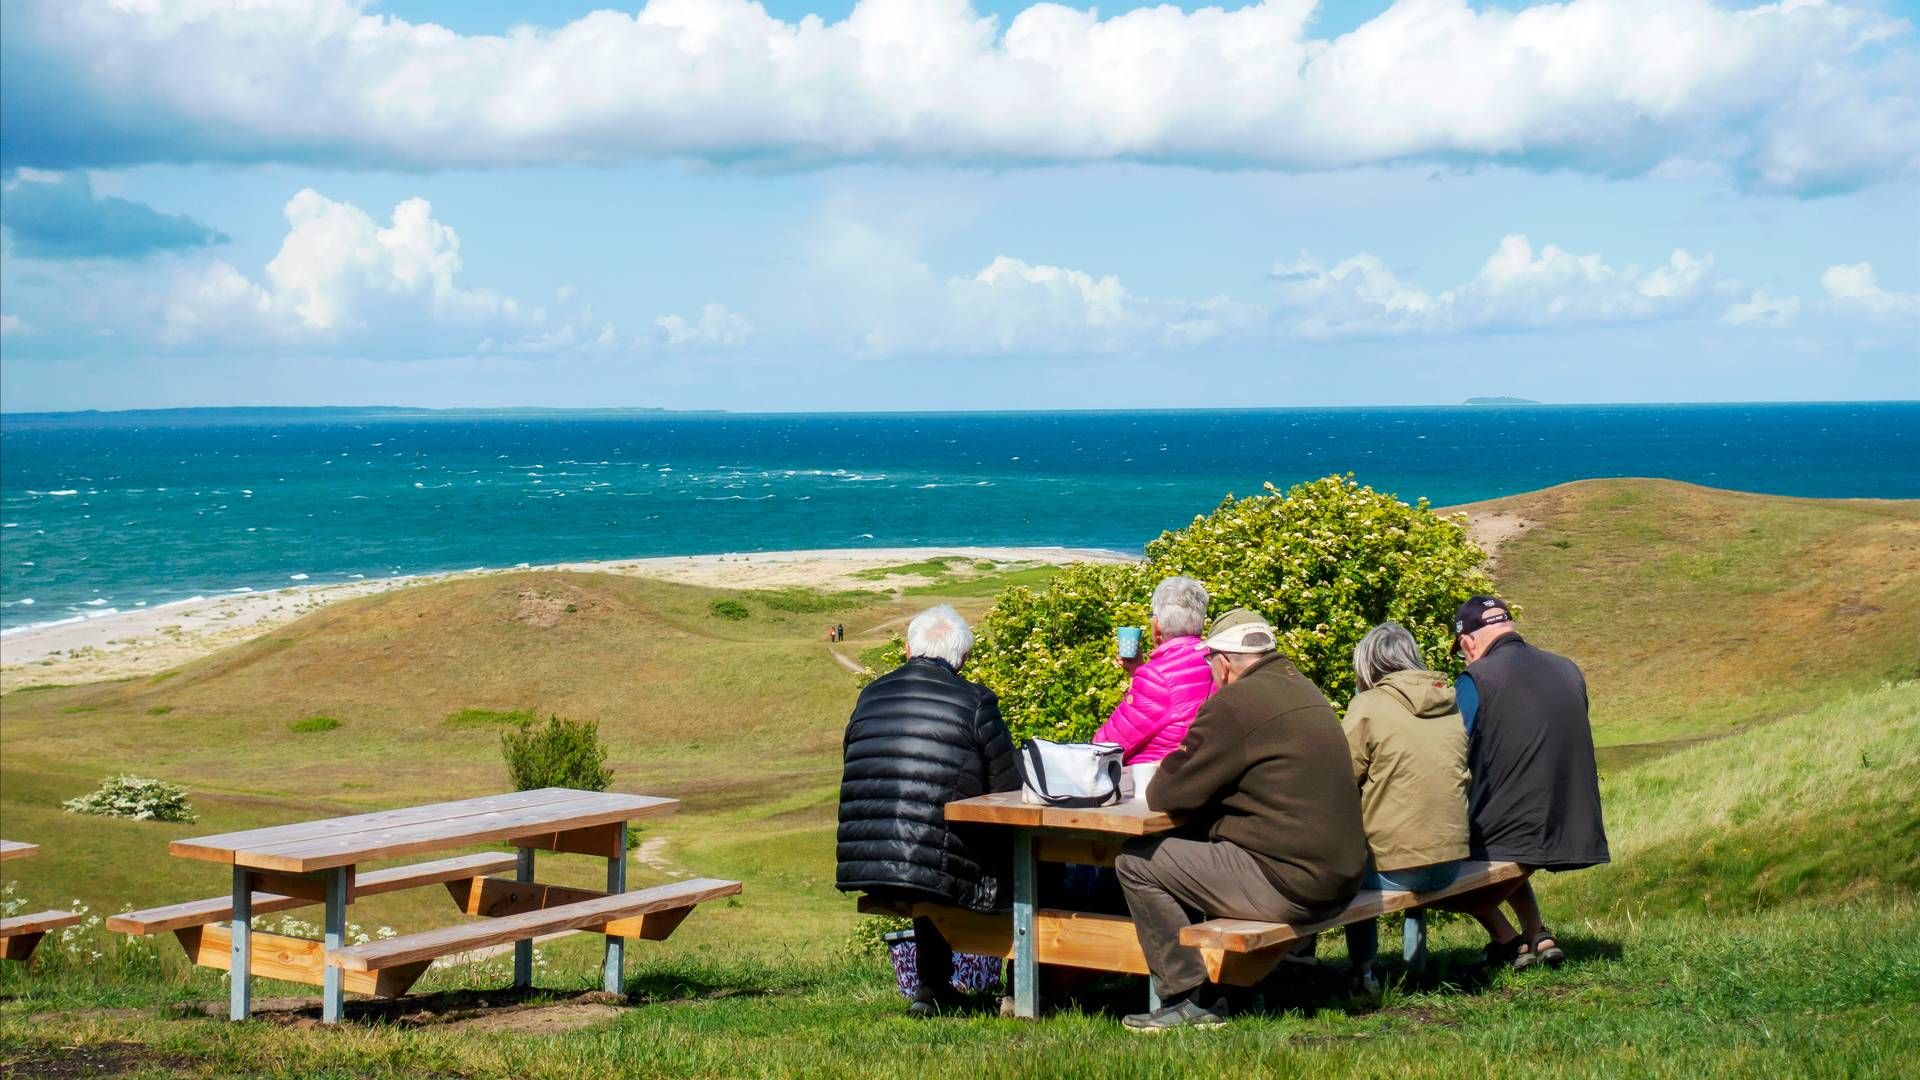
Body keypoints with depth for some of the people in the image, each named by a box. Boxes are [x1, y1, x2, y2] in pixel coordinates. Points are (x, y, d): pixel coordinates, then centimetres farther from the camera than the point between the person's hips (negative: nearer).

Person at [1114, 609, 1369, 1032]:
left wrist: (1173, 765, 12)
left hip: (1289, 886, -9)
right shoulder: (1304, 691, 14)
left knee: (1136, 863, -1)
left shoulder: (1235, 703, -13)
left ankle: (1192, 999, 0)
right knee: (1196, 849, 27)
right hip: (1339, 881, 10)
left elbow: (1164, 797, -8)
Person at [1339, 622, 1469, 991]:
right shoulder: (1453, 704, 8)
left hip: (1392, 869, -5)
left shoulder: (1368, 706, -8)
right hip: (1451, 861, 5)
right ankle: (1416, 963, 38)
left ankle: (1362, 973, 22)